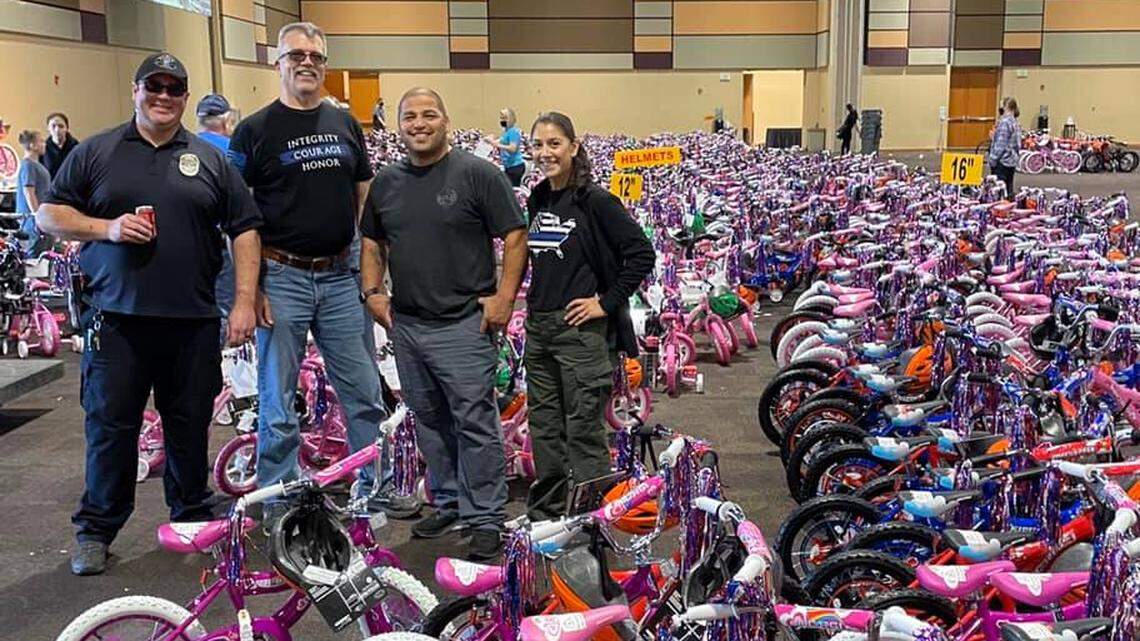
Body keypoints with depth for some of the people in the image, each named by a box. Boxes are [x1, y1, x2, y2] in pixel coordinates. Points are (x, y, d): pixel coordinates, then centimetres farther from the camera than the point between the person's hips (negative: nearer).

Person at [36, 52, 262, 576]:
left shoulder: (210, 160, 10)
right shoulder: (94, 153, 8)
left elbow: (244, 230, 8)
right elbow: (48, 215, 8)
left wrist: (245, 301, -1)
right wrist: (107, 228, -10)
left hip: (192, 320, 1)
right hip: (117, 317, -1)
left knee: (190, 425, 8)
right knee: (109, 424, 4)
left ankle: (192, 518, 24)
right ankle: (96, 530, 17)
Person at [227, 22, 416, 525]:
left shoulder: (345, 125, 11)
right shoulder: (255, 130, -2)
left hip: (340, 277, 4)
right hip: (282, 279, -4)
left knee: (364, 392, 9)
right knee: (278, 399, 4)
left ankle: (375, 486, 23)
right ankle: (278, 502, 17)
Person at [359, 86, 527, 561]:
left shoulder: (477, 175, -7)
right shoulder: (386, 182, 11)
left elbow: (515, 238, -7)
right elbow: (372, 243, 21)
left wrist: (504, 296, -13)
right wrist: (373, 291, 8)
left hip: (464, 324, -6)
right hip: (405, 325, 6)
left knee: (474, 423, -3)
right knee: (429, 421, 15)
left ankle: (485, 519, 7)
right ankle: (447, 503, 30)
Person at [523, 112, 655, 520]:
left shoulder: (595, 201, -11)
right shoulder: (537, 201, 11)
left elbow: (641, 254, -15)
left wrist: (607, 303, -14)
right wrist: (534, 303, 13)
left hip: (581, 329, -7)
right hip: (538, 328, 8)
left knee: (583, 430, -2)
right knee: (543, 425, 15)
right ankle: (544, 514, 28)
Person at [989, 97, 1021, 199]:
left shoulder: (1004, 122, -14)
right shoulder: (1014, 122, 13)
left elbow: (1000, 145, -17)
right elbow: (1017, 144, 18)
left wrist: (993, 160, -13)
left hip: (1003, 161, -9)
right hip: (1012, 161, 9)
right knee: (1008, 189, 12)